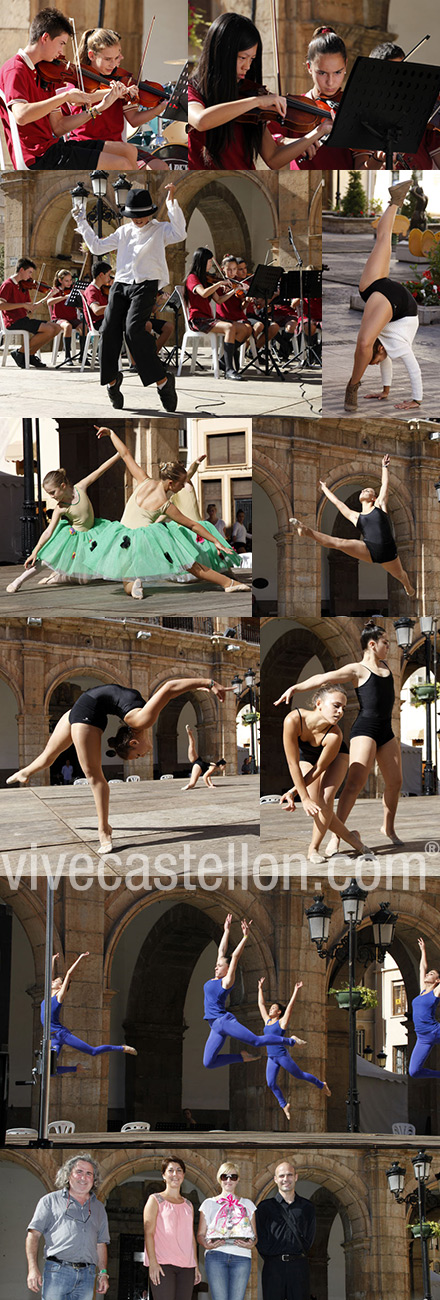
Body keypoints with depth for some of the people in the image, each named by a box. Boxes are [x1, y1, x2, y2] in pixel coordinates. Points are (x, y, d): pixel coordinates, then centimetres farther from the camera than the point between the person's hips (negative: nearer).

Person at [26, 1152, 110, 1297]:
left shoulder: (98, 1208, 23)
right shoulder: (51, 1201, 11)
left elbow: (101, 1244, 24)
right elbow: (33, 1235, 5)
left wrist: (103, 1274, 12)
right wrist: (33, 1268, -7)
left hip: (87, 1275, 4)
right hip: (57, 1271, -4)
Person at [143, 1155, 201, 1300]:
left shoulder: (188, 1205, 20)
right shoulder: (155, 1200, 4)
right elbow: (149, 1233, -3)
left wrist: (196, 1266, 13)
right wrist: (153, 1263, -14)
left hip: (186, 1266, 5)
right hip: (162, 1265, -5)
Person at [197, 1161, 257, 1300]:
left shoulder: (247, 1204, 19)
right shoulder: (209, 1203, 15)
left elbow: (254, 1235, 17)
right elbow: (201, 1234, 12)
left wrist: (251, 1244, -6)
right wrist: (207, 1244, -11)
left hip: (242, 1256, 1)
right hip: (216, 1256, -1)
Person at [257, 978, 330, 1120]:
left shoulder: (282, 1022, -3)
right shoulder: (268, 1021, 13)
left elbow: (290, 1005, -6)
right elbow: (261, 1004, 21)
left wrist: (296, 991, -10)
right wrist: (260, 988, 24)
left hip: (282, 1055, -6)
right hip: (271, 1058, 6)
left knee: (299, 1075, 7)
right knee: (271, 1083, -3)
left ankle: (322, 1085, 29)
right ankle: (284, 1105, 14)